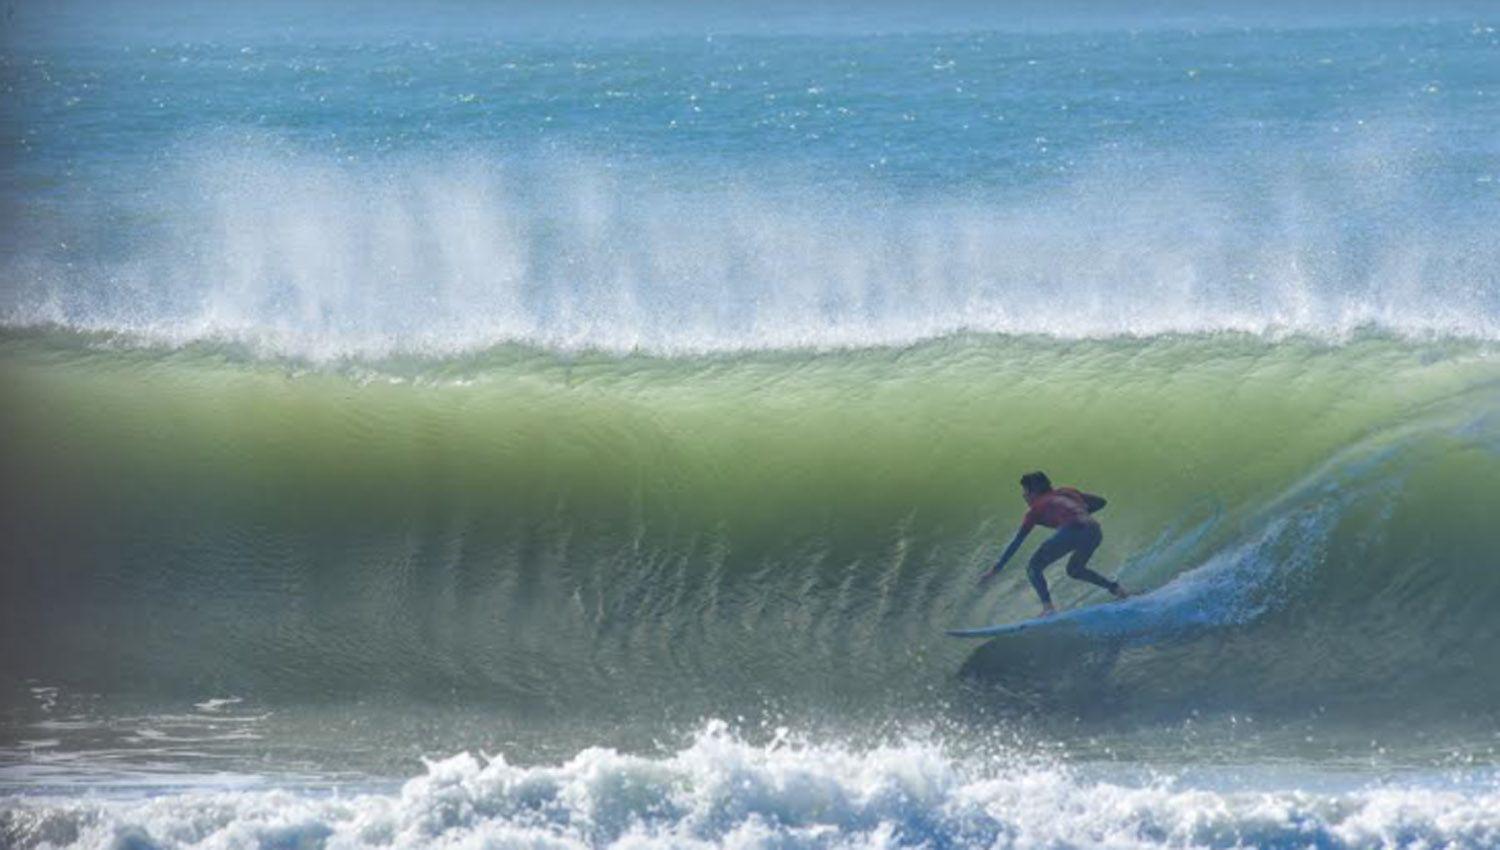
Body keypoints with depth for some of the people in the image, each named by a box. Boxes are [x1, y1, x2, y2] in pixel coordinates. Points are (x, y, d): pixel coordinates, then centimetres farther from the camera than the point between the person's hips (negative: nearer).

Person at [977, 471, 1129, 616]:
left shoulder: (1037, 508, 18)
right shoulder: (1066, 492, 31)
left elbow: (1017, 541, 17)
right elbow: (1100, 501, 29)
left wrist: (997, 568, 20)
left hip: (1071, 531, -6)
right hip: (1094, 531, 6)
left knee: (1034, 568, 8)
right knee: (1074, 570, 33)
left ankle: (1048, 608, -10)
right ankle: (1115, 588, 24)